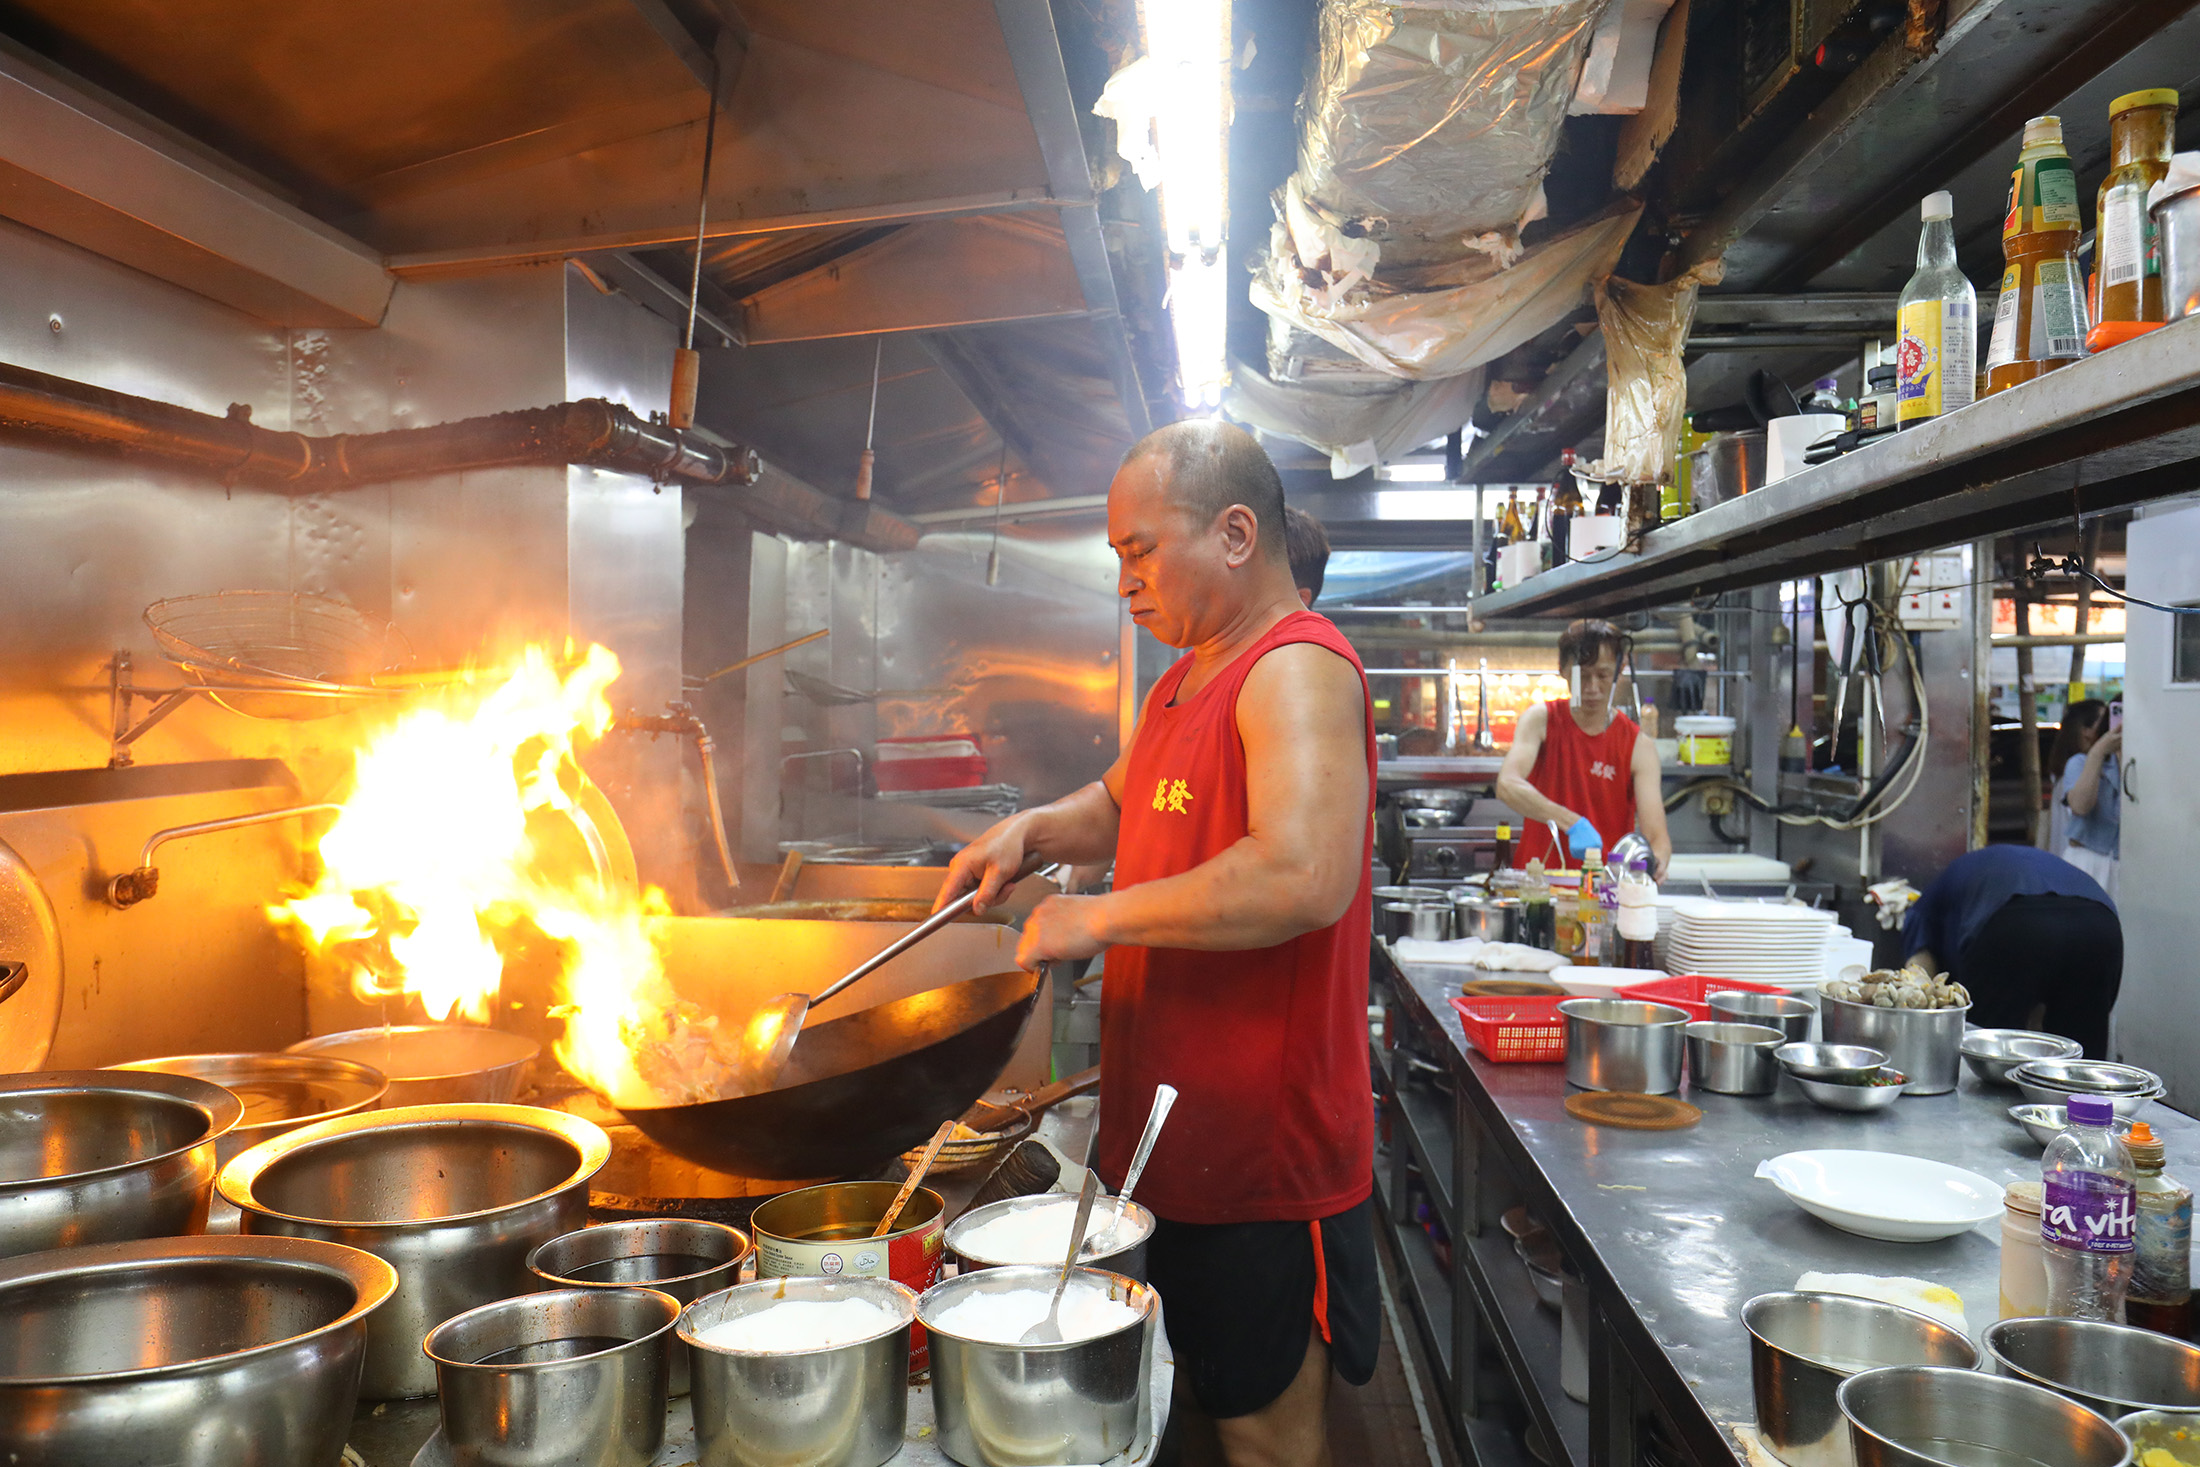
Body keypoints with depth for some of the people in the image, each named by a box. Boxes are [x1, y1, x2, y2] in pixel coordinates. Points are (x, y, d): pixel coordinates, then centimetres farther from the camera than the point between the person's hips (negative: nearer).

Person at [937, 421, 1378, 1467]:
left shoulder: (1297, 670, -19)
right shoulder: (1186, 682, 13)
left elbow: (1303, 881, -33)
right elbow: (1121, 806, 28)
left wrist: (1097, 920, -22)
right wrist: (1033, 832, 6)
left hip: (1262, 1160, -9)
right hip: (1172, 1143, 9)